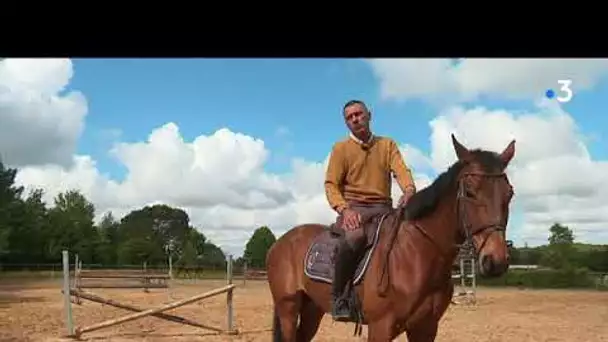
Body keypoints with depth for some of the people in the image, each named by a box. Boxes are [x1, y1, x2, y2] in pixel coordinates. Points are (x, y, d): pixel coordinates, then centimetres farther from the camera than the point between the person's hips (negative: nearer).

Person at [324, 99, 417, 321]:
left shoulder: (388, 145, 15)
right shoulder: (341, 148, 9)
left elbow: (401, 170, -1)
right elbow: (331, 184, 0)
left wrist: (409, 190, -25)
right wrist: (344, 209, -20)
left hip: (383, 207, 3)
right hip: (353, 207, -3)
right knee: (354, 236, -37)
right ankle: (338, 296, -22)